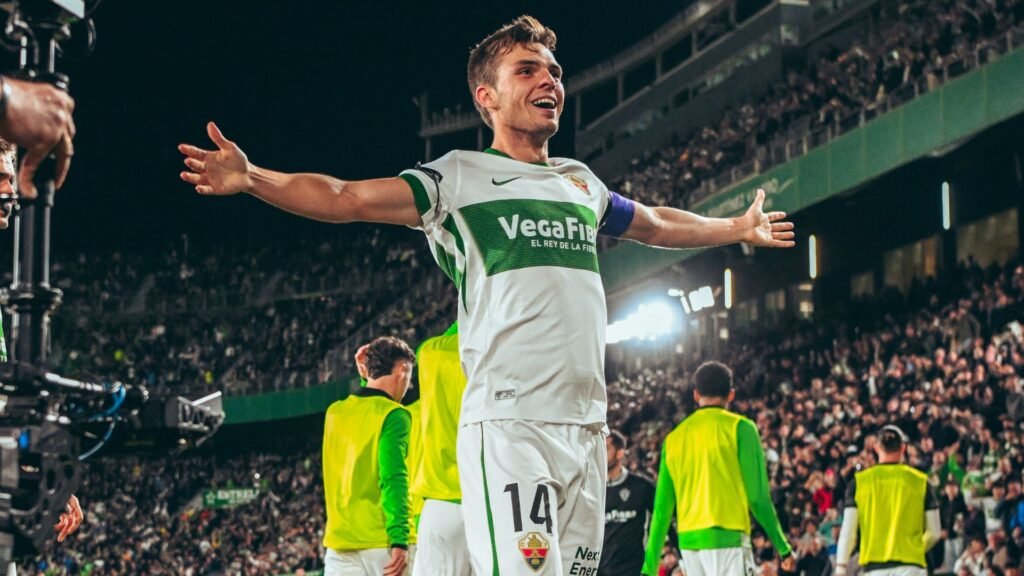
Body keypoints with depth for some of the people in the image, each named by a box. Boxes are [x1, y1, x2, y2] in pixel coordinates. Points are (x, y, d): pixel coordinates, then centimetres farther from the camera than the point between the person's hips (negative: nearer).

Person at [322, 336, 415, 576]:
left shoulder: (335, 412, 11)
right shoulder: (393, 415, -8)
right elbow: (393, 480, -17)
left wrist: (366, 377, 22)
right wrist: (399, 540, -21)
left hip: (338, 541, 6)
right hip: (381, 544, -6)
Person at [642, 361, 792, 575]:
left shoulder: (674, 437, 13)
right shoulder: (739, 428, -2)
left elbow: (662, 507, 13)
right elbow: (757, 495, -7)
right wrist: (782, 545, 2)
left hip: (688, 542, 5)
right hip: (728, 539, -5)